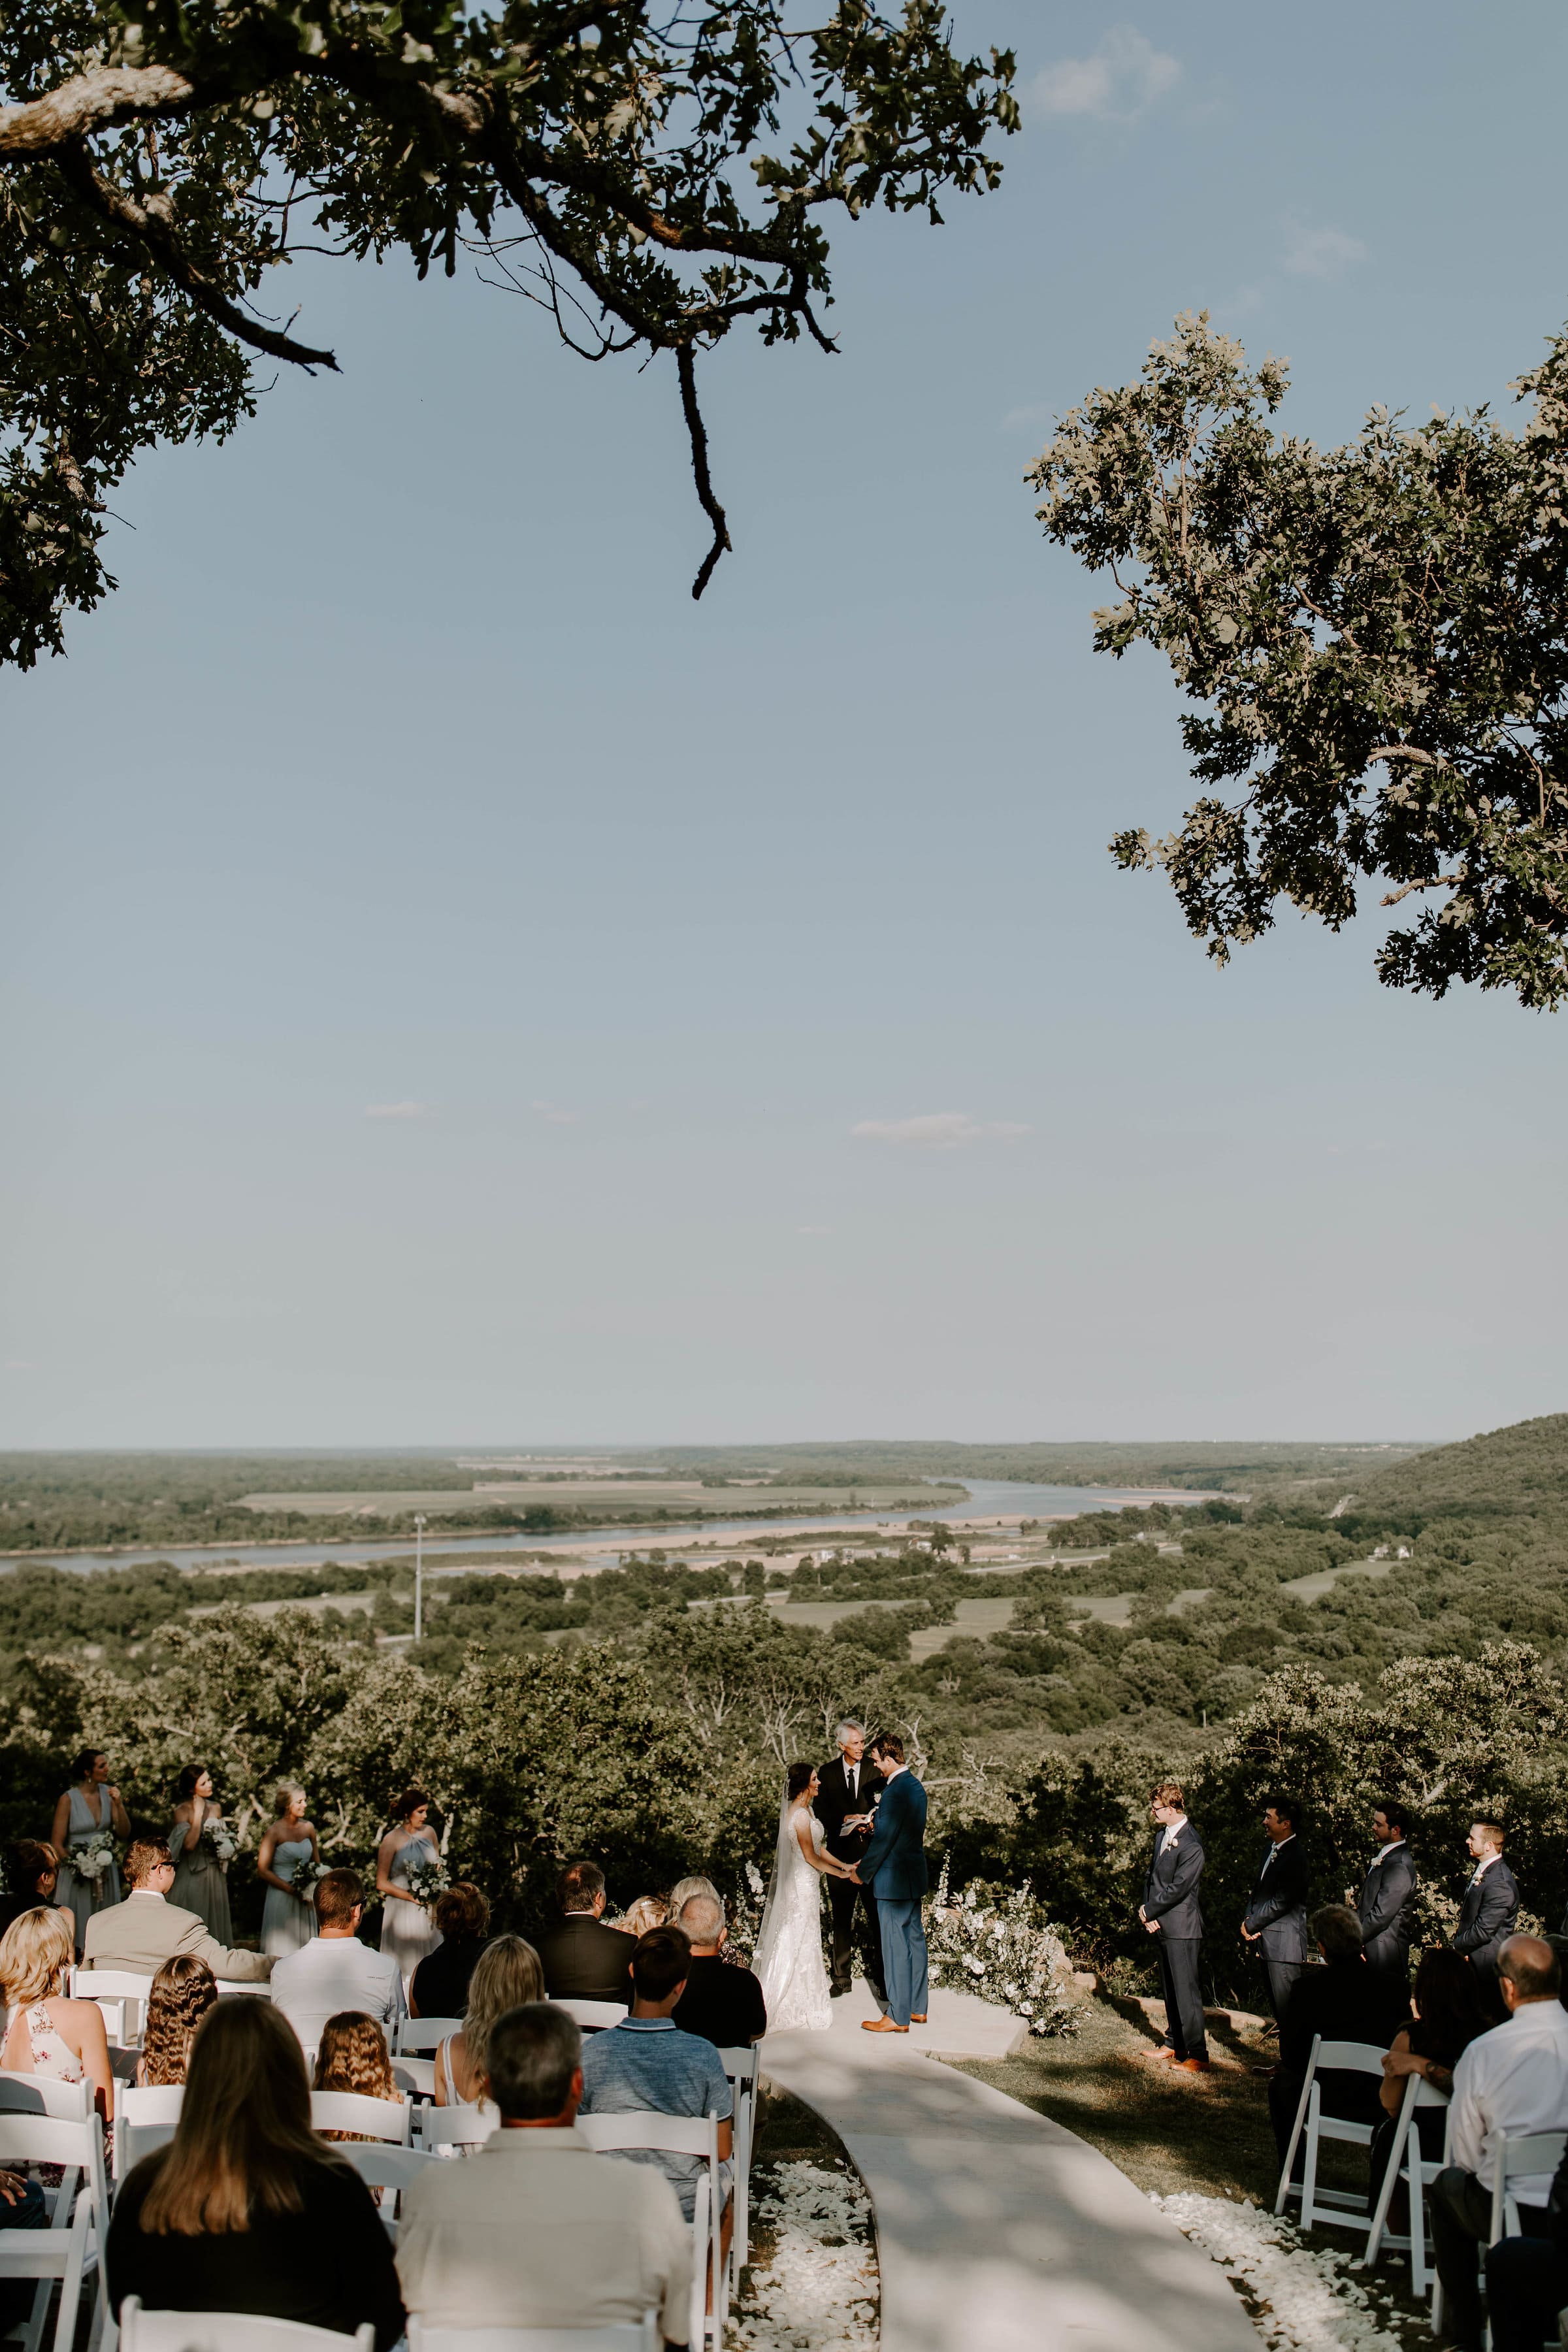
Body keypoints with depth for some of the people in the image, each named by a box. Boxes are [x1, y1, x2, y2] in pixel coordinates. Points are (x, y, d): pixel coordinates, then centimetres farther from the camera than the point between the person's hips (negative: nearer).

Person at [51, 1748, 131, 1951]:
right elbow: (57, 1844, -8)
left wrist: (118, 1804, -13)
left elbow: (125, 1833, -1)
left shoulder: (108, 1793, 1)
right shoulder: (69, 1799, -12)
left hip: (105, 1871, 4)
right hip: (78, 1873, -4)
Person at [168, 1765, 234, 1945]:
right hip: (192, 1875, -5)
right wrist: (198, 1813, -20)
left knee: (215, 1921, 9)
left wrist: (225, 1846, 2)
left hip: (215, 1875, 5)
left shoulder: (216, 1807, 7)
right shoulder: (183, 1811, -10)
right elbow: (189, 1844, -21)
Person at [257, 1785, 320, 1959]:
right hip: (282, 1898, -5)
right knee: (282, 1951, -1)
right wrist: (293, 1890, -14)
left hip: (306, 1899, 5)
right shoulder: (274, 1831, -9)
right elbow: (263, 1870, -11)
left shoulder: (308, 1828, 6)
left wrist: (314, 1889, -1)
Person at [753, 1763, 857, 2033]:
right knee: (802, 1943, 2)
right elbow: (811, 1857, -19)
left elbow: (816, 1848, 12)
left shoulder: (803, 1810, 7)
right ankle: (806, 2006, 14)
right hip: (803, 1886, -9)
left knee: (792, 1942, 16)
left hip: (801, 1883, 9)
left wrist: (844, 1865, 8)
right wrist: (841, 1873, -9)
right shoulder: (801, 1816, -23)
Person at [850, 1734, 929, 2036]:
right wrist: (865, 1862, 17)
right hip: (914, 1875, 10)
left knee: (896, 1948, -2)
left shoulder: (895, 1792, -22)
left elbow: (883, 1839, -20)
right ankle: (917, 2007, 25)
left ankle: (898, 2017, 5)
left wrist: (863, 1872, -6)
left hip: (894, 1880, -10)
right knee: (914, 1940, 16)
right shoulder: (915, 1786, 9)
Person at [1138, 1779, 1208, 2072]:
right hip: (1160, 1925, 9)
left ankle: (1197, 2056, 0)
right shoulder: (1161, 1835, 11)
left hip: (1181, 1928, -9)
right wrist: (1147, 1910, 1)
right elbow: (1151, 1875, 16)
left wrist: (1149, 1911, -10)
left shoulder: (1191, 1846, -19)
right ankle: (1174, 2044, 29)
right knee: (1169, 1990, 17)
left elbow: (1177, 1889, -20)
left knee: (1186, 1992, -6)